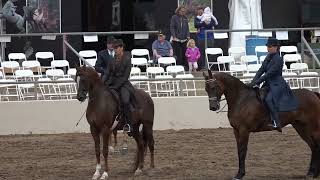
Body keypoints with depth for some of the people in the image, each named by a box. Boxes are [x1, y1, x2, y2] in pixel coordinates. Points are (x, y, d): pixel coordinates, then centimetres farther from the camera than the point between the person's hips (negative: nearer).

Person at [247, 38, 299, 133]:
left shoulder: (278, 59, -16)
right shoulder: (269, 56, 11)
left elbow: (269, 73, -21)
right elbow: (261, 69, 8)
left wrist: (257, 82, -22)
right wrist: (254, 81, -5)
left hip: (277, 84, -10)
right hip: (269, 84, 10)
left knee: (268, 99, -31)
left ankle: (276, 123, -34)